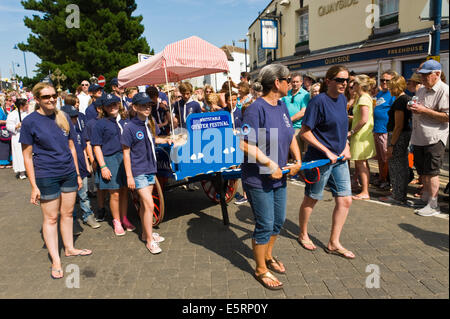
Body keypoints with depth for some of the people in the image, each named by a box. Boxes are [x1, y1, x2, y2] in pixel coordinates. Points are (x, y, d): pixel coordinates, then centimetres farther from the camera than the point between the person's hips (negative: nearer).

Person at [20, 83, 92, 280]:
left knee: (67, 213, 15)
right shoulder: (30, 121, -9)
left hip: (68, 173, 5)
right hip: (46, 176, -4)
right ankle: (55, 261, 15)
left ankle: (69, 248, 32)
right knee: (51, 218, 5)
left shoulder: (63, 118, 5)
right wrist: (34, 186, -10)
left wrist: (77, 174, 12)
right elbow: (27, 156, -7)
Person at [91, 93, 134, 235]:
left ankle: (124, 218, 27)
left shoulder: (125, 121, 10)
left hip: (125, 158, 4)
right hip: (110, 160, -4)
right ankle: (116, 221, 18)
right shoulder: (101, 123, -3)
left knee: (124, 191, 11)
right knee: (115, 194, 1)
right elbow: (96, 146, -4)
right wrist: (103, 166, -10)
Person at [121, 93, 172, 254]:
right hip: (138, 171, -6)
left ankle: (145, 233, 31)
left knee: (144, 204, 18)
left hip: (151, 169, 6)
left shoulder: (151, 123, 3)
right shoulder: (130, 128, -15)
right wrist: (129, 176, -12)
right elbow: (126, 153, -11)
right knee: (149, 205, -9)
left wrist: (166, 140, 4)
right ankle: (150, 240, 4)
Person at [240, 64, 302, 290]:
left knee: (279, 220, 19)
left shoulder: (282, 106, 6)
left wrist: (298, 160, 4)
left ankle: (268, 256, 43)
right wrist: (269, 163, -25)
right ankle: (261, 270, 23)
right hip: (258, 179, -8)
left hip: (278, 177, 8)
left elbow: (291, 136, 15)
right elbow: (245, 144, -26)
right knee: (265, 225, 2)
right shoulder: (256, 108, -20)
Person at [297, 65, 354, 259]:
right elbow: (305, 133, -18)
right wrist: (327, 152, -19)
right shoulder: (319, 101, -17)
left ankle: (334, 243, 19)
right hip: (319, 160, -7)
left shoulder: (342, 99, 7)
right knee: (311, 199, 9)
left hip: (339, 159, 8)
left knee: (345, 201, 6)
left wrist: (346, 146, 5)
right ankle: (303, 235, 32)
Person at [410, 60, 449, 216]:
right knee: (422, 171, 15)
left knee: (431, 172, -4)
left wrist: (424, 110, -20)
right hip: (419, 138, 8)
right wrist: (412, 108, 4)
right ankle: (425, 197, 30)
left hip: (434, 138, -8)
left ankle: (433, 205, 5)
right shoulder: (421, 90, 15)